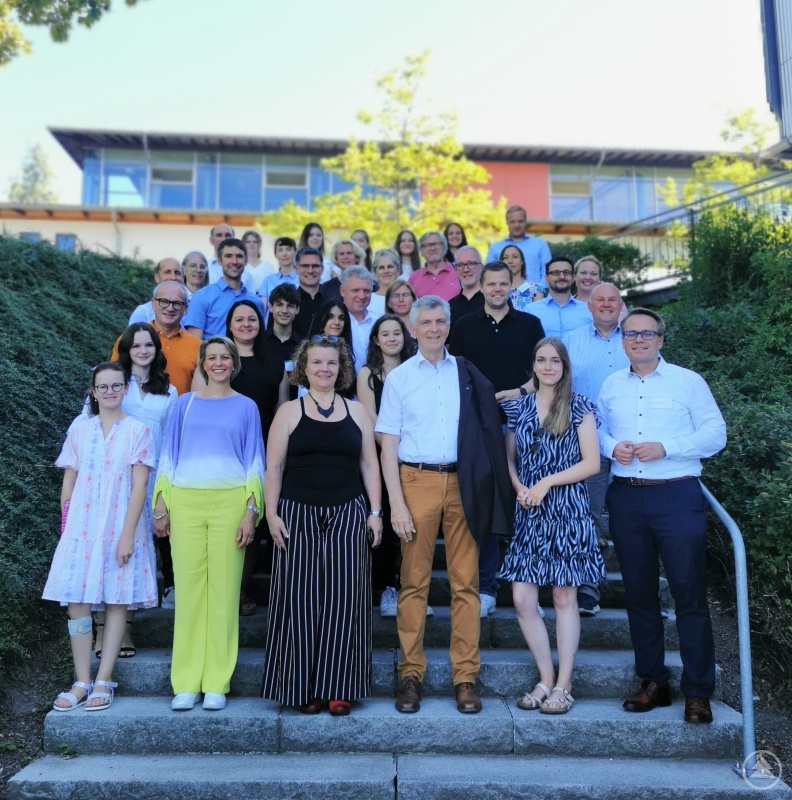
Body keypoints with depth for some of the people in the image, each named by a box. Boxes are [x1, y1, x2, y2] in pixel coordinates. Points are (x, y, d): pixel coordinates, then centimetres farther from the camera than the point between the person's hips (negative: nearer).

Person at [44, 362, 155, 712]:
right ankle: (82, 681, 11)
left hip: (120, 526, -2)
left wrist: (128, 534, -11)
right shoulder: (79, 428, 7)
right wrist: (66, 525, 7)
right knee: (77, 602, 1)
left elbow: (139, 486, -6)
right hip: (81, 527, 3)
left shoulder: (137, 430, -2)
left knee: (116, 601, 2)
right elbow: (69, 480, 11)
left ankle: (103, 681, 11)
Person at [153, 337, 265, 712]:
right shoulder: (185, 403, 14)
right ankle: (186, 684, 8)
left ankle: (216, 684, 7)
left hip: (230, 502, -1)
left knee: (224, 590, -2)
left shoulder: (246, 407, 11)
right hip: (186, 502, 1)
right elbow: (169, 455, 13)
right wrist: (161, 505, 4)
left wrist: (251, 511, -3)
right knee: (188, 588, -1)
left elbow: (255, 462, 7)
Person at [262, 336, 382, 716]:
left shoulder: (356, 411, 10)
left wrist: (375, 511, 1)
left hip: (348, 516, 1)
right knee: (300, 600, 2)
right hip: (299, 516, -1)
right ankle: (302, 688, 14)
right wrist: (272, 514, -7)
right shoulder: (289, 412, 5)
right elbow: (274, 468, 2)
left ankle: (339, 688, 13)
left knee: (343, 599, 1)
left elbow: (369, 464, 8)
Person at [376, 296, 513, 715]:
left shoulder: (468, 374, 9)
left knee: (466, 582, 4)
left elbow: (488, 431, 10)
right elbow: (388, 445, 2)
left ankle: (465, 676, 14)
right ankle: (410, 674, 14)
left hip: (462, 483, 1)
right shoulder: (398, 378, 6)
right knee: (414, 582, 3)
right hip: (417, 481, -1)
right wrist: (396, 504, -7)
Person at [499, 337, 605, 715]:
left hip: (567, 510, -3)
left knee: (564, 597, 4)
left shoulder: (579, 407, 0)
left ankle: (564, 685, 16)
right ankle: (546, 679, 17)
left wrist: (547, 482, -12)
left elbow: (591, 463, -5)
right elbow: (509, 458, 12)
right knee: (522, 600, -1)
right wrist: (519, 488, -7)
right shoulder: (518, 407, 10)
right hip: (528, 513, 3)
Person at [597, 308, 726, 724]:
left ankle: (697, 691, 11)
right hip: (626, 497, 4)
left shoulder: (687, 381, 2)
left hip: (677, 495, -4)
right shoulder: (611, 386, 13)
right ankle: (653, 682, 23)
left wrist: (664, 448, -15)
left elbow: (715, 434, -3)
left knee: (690, 594, -1)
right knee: (638, 593, 9)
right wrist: (611, 446, -4)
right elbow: (597, 429, 19)